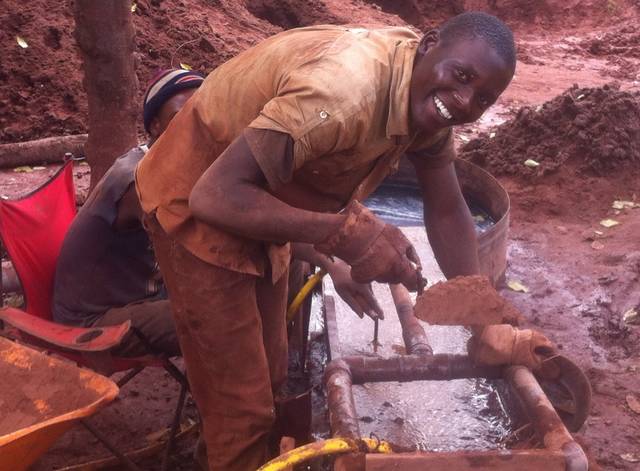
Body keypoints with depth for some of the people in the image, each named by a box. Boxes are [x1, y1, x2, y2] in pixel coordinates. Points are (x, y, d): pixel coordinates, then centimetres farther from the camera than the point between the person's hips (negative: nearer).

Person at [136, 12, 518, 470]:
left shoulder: (430, 98, -10)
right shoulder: (344, 92, -38)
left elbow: (447, 211, 0)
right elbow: (216, 196, -40)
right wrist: (348, 233, -43)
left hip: (260, 204, 8)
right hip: (197, 202, -8)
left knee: (270, 376, 20)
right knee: (242, 401, 0)